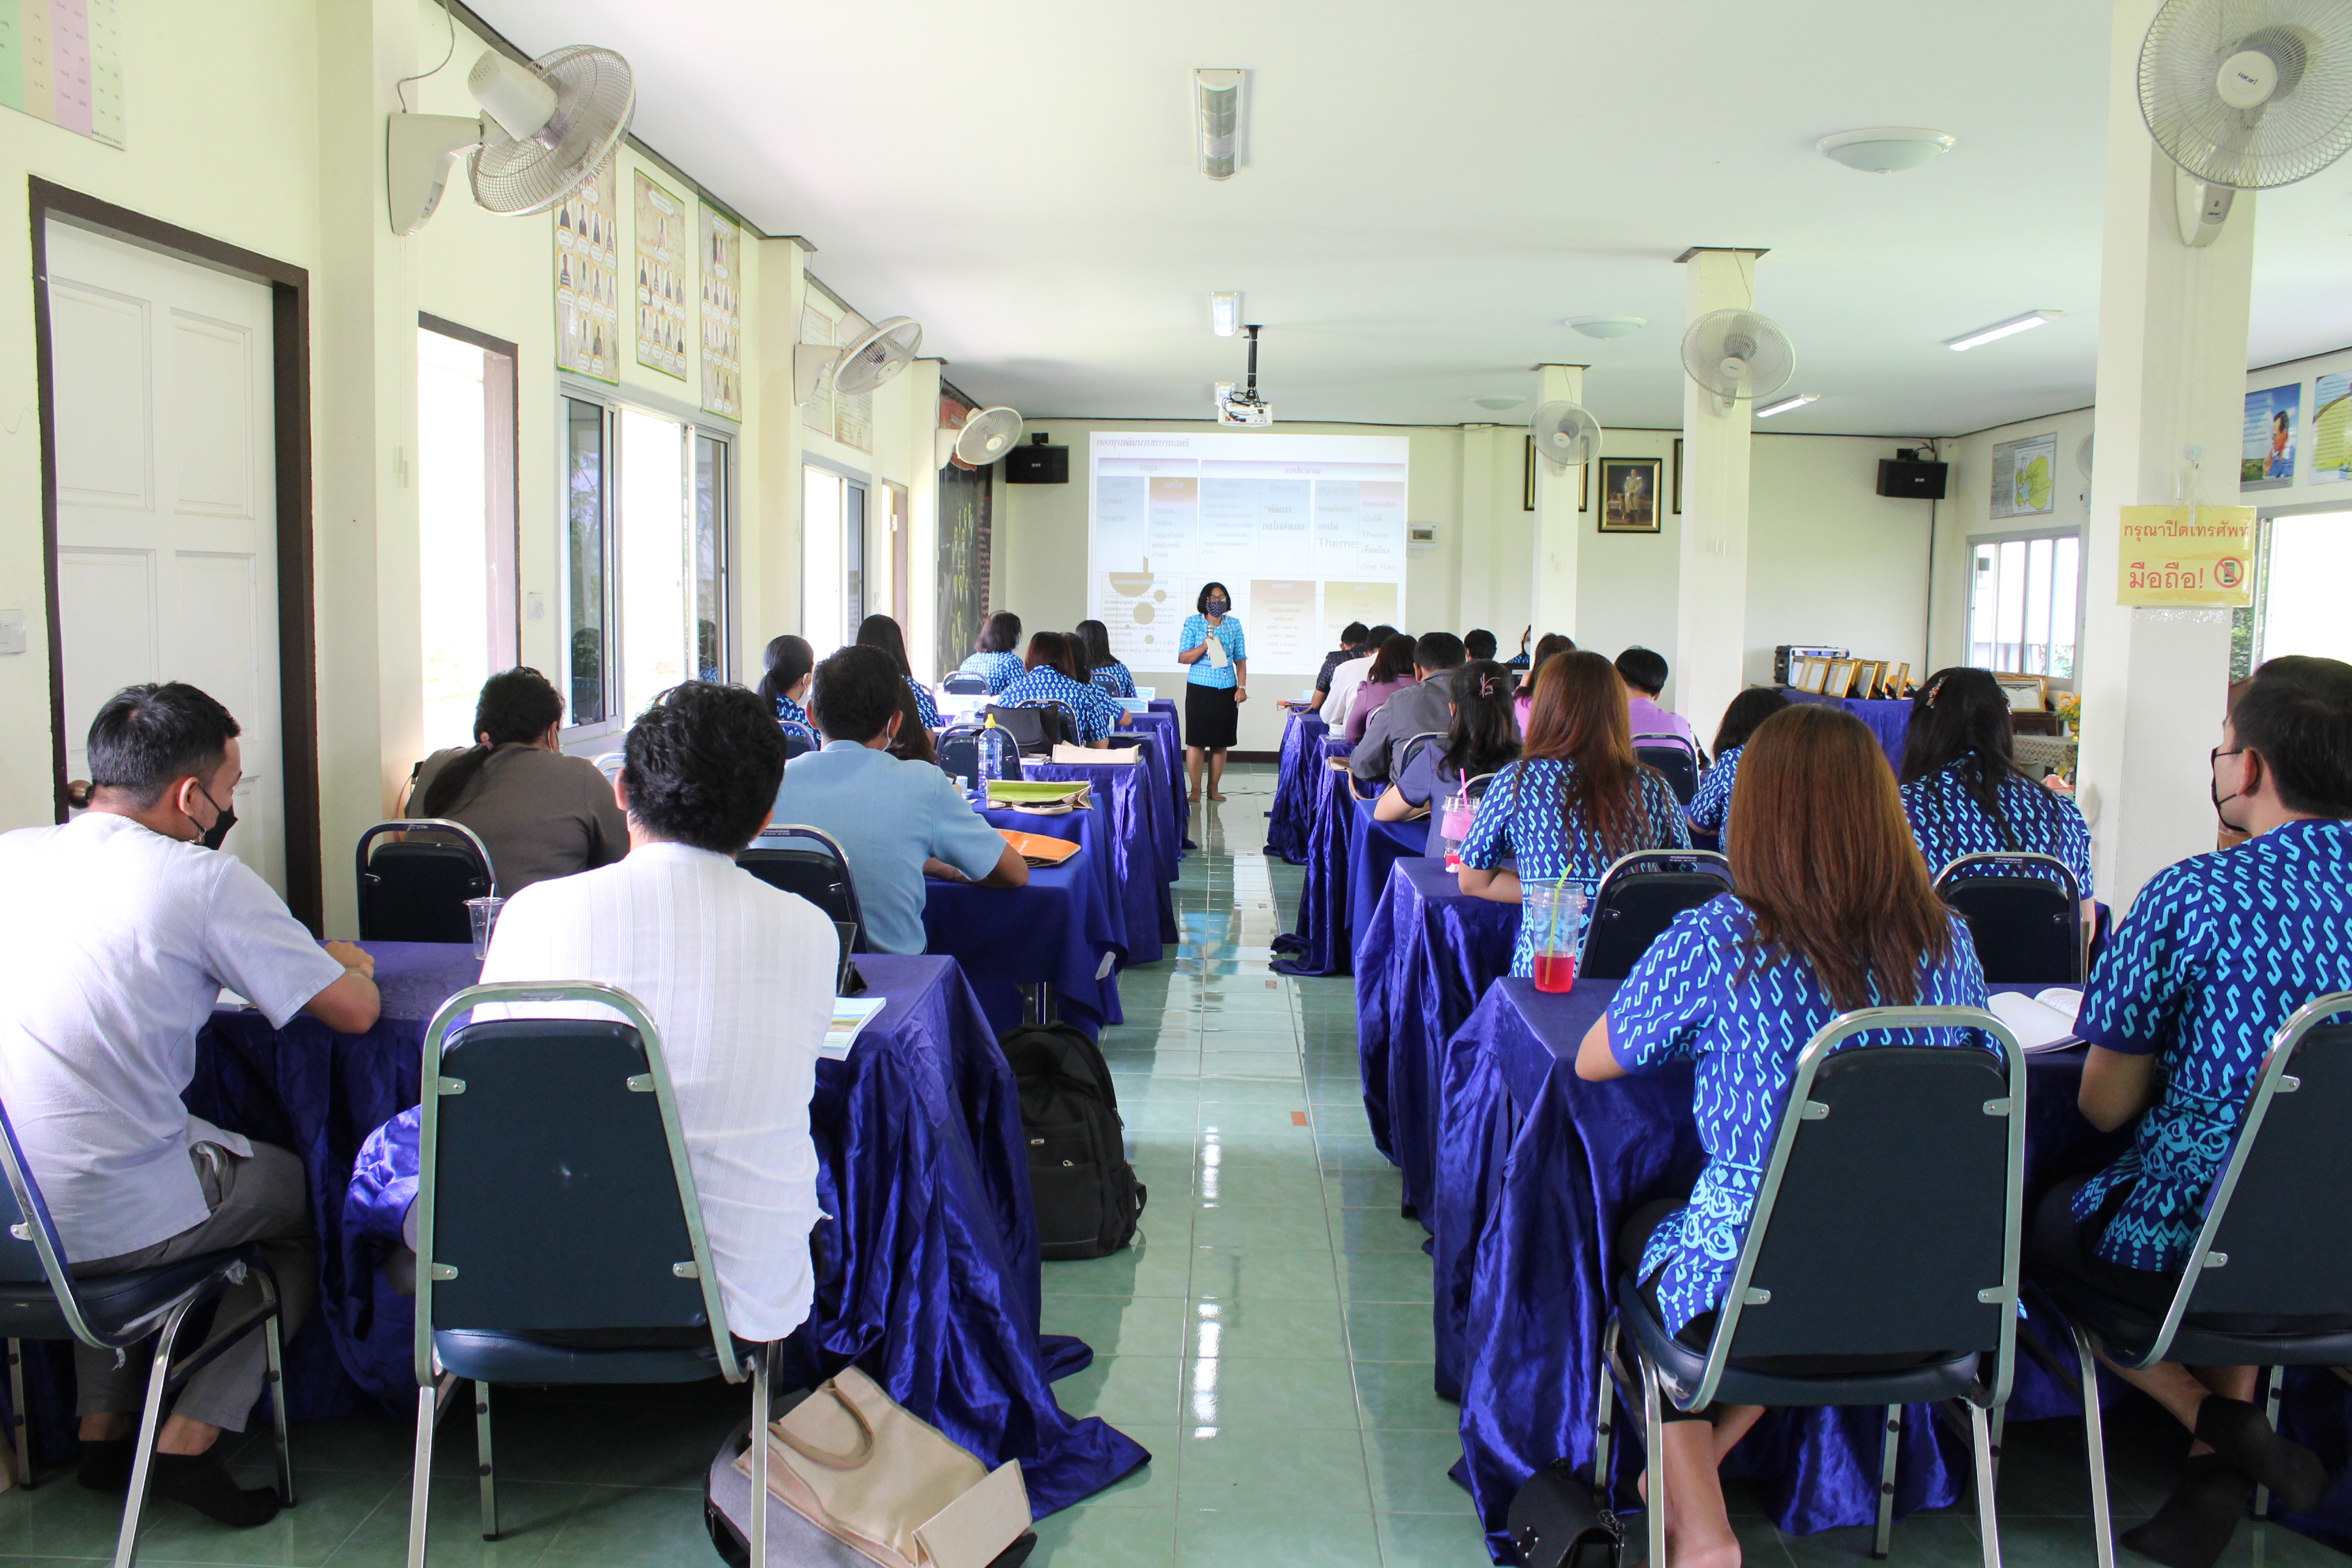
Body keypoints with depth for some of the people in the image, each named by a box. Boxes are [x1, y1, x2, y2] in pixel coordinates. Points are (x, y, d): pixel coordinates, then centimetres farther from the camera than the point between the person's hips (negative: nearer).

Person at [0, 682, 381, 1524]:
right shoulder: (207, 882, -14)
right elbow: (354, 1011, -8)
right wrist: (350, 962, 15)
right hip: (113, 1226, -6)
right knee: (306, 1190, 20)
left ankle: (102, 1425, 34)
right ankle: (191, 1439, 12)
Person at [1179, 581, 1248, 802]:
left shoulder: (1234, 625, 9)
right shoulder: (1193, 623, 1)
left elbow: (1241, 659, 10)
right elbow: (1183, 658, -2)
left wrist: (1242, 687, 0)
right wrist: (1204, 647, -18)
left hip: (1227, 690, 3)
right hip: (1199, 690, -3)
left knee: (1221, 742, 5)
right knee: (1196, 741, -3)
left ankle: (1214, 788, 14)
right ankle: (1195, 790, 5)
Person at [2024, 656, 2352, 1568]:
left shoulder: (2192, 896, -18)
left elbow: (2105, 1107, -10)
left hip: (2198, 1253, -5)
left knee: (2043, 1221, 24)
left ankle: (2214, 1422, 8)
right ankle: (2224, 1470, 21)